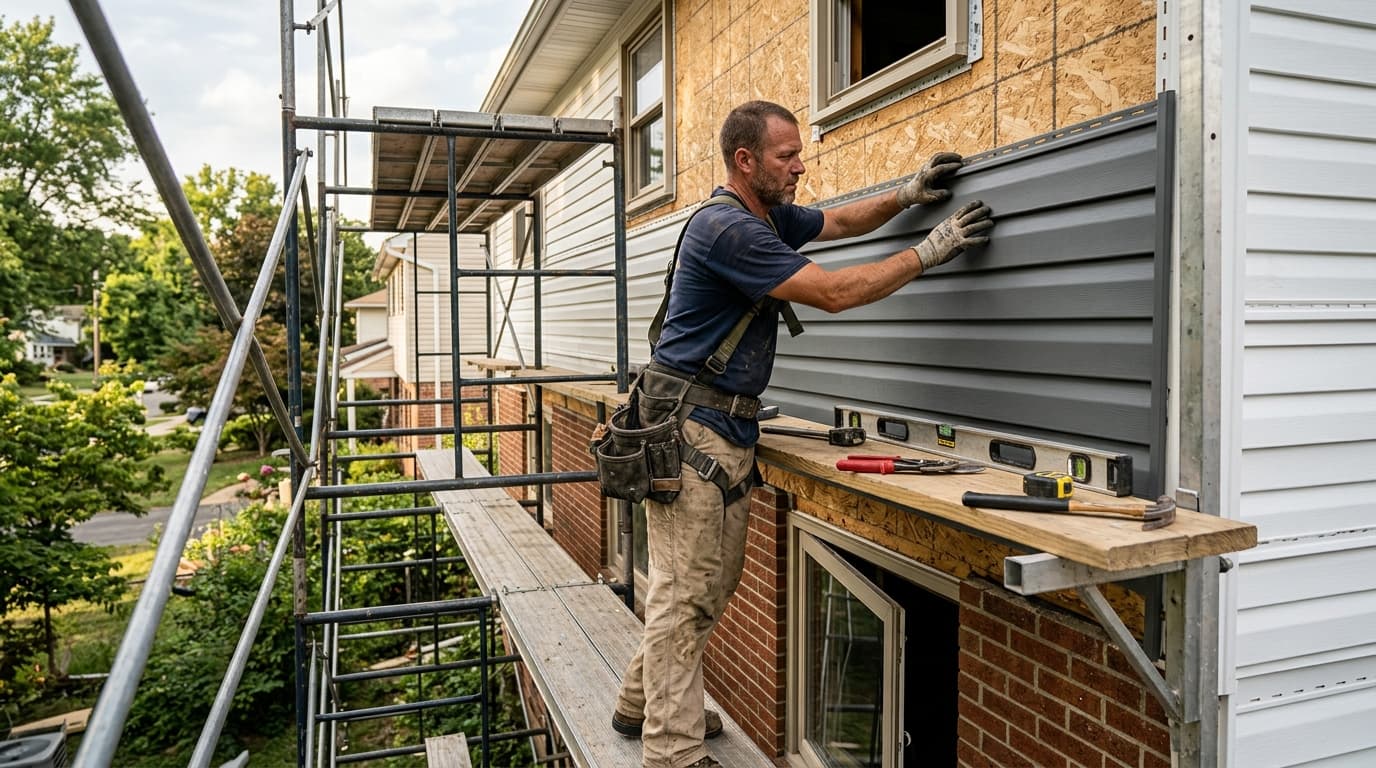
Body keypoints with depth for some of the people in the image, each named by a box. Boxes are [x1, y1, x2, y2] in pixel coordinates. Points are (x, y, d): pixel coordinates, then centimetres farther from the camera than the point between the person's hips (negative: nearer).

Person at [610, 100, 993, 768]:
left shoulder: (770, 215, 13)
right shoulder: (727, 229, -18)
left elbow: (839, 222, 29)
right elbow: (833, 293, -19)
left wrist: (906, 196, 14)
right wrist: (929, 252, -11)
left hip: (730, 425, 10)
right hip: (690, 426, -10)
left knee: (710, 584, 15)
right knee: (685, 592, -4)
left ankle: (642, 705, 30)